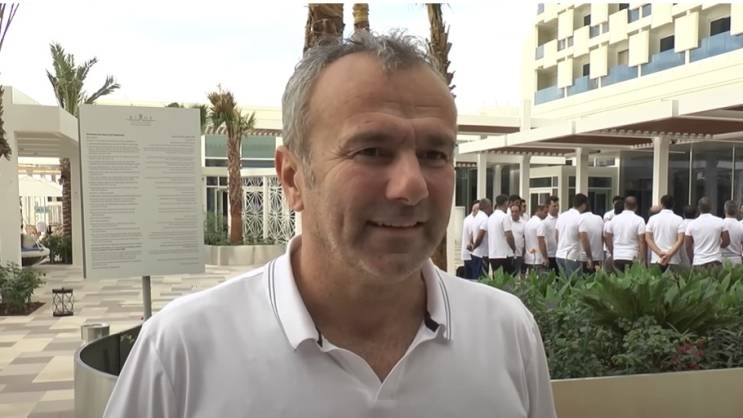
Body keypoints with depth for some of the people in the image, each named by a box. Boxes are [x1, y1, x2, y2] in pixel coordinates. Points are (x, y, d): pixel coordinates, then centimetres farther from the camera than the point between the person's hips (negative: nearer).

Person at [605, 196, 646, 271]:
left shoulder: (614, 219, 7)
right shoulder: (639, 220, -5)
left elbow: (608, 238, 11)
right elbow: (642, 241, -10)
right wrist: (642, 259, -6)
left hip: (616, 257, 4)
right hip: (632, 257, -4)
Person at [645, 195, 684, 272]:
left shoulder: (653, 218, 3)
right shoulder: (679, 219, 1)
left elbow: (648, 239, -3)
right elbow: (680, 240, -8)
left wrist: (659, 252, -9)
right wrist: (669, 254, -12)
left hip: (656, 260, 1)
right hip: (673, 260, -1)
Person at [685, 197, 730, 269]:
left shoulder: (692, 224, -1)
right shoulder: (720, 222, -1)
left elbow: (688, 246, 1)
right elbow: (726, 241, 2)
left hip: (698, 262, 0)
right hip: (715, 260, 0)